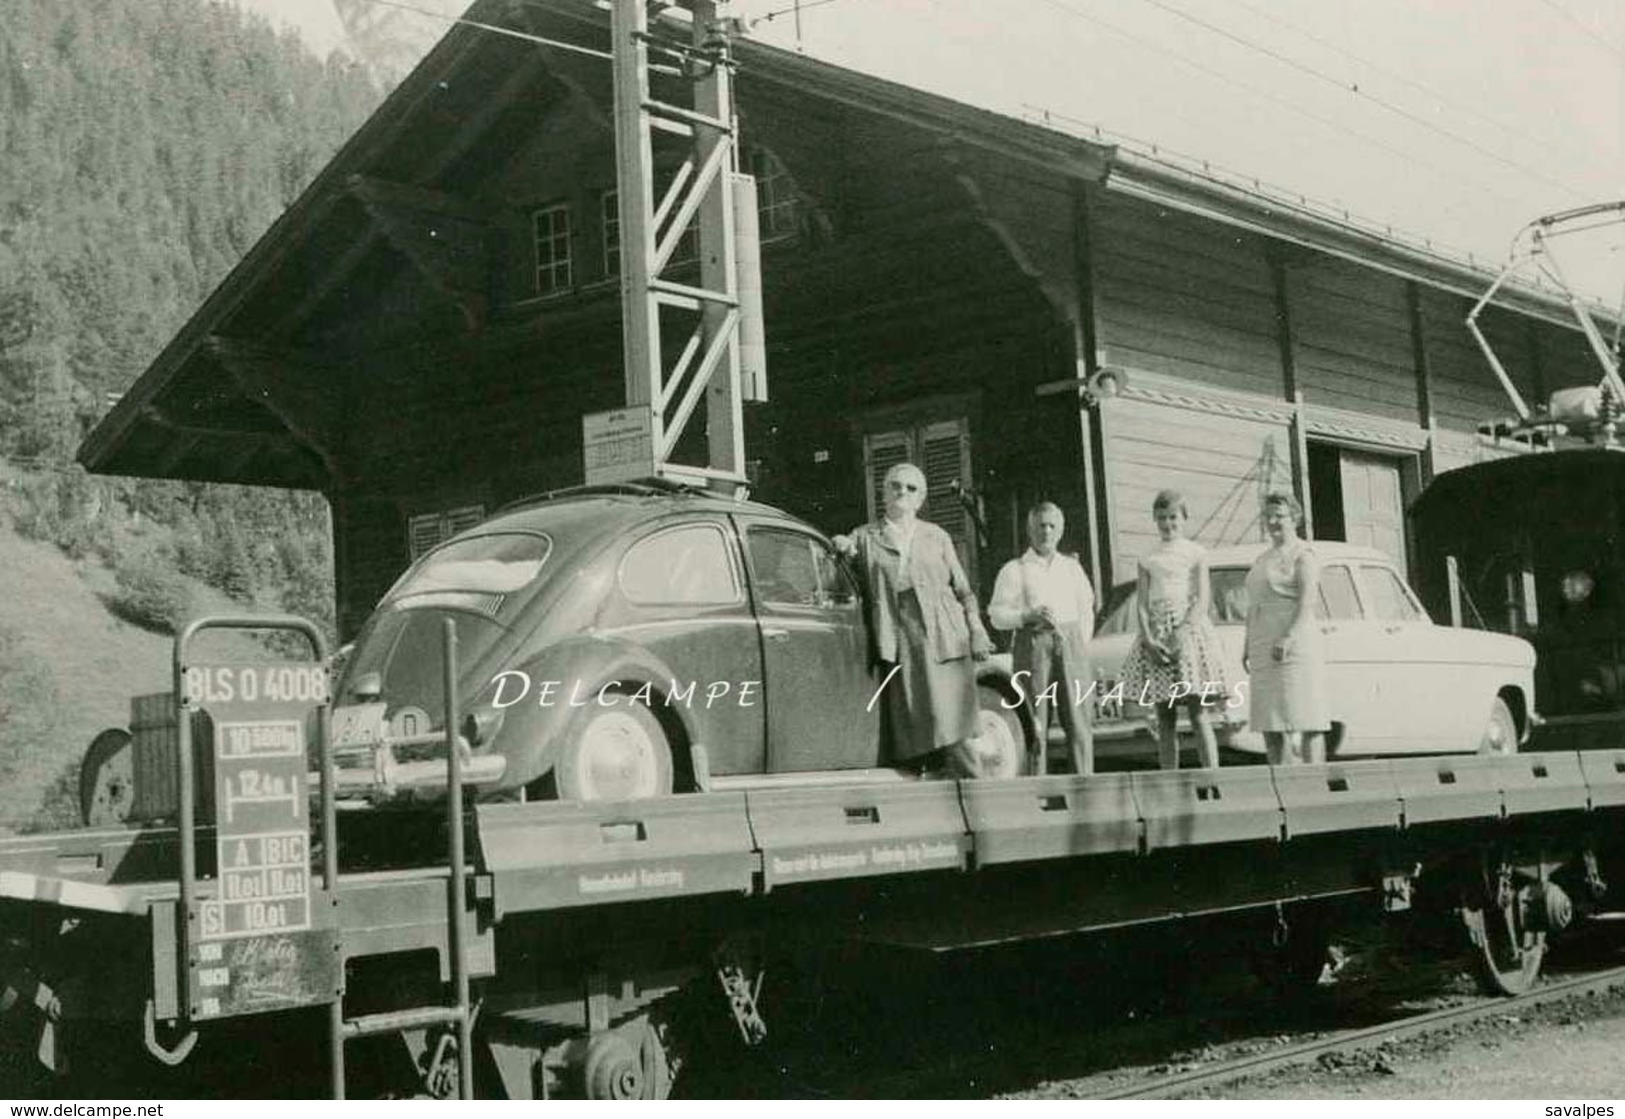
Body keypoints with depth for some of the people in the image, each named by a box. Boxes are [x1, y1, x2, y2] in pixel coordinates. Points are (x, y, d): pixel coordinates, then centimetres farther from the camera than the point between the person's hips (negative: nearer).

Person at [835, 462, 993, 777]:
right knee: (912, 726, -5)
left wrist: (977, 633, 4)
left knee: (953, 725, -8)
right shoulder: (865, 537, 14)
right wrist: (842, 547, -6)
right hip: (901, 643, 0)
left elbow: (963, 590, 15)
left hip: (945, 639, 0)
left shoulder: (936, 537, 16)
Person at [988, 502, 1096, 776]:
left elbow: (1086, 608, 23)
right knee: (1036, 725, -5)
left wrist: (1083, 644, 11)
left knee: (1078, 721, -3)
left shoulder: (1072, 567, 19)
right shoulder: (1014, 570, 6)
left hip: (1070, 642, 3)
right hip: (1033, 644, -3)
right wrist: (1029, 615, -16)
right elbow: (997, 615, -1)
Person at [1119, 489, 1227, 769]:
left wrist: (1182, 633, -16)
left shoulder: (1196, 553, 5)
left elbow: (1202, 600, -3)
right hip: (1156, 633, 3)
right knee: (1165, 720, 2)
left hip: (1190, 628, -3)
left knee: (1199, 715, -8)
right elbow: (1141, 603, 6)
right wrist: (1149, 640, -10)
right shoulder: (1148, 559, 13)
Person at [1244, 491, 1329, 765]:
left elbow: (1308, 601, -15)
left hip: (1294, 647, -8)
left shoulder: (1303, 555, -4)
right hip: (1263, 649, 8)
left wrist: (1289, 638, -26)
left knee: (1305, 721, -10)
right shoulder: (1264, 558, 21)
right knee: (1269, 723, 6)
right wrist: (1248, 647, 15)